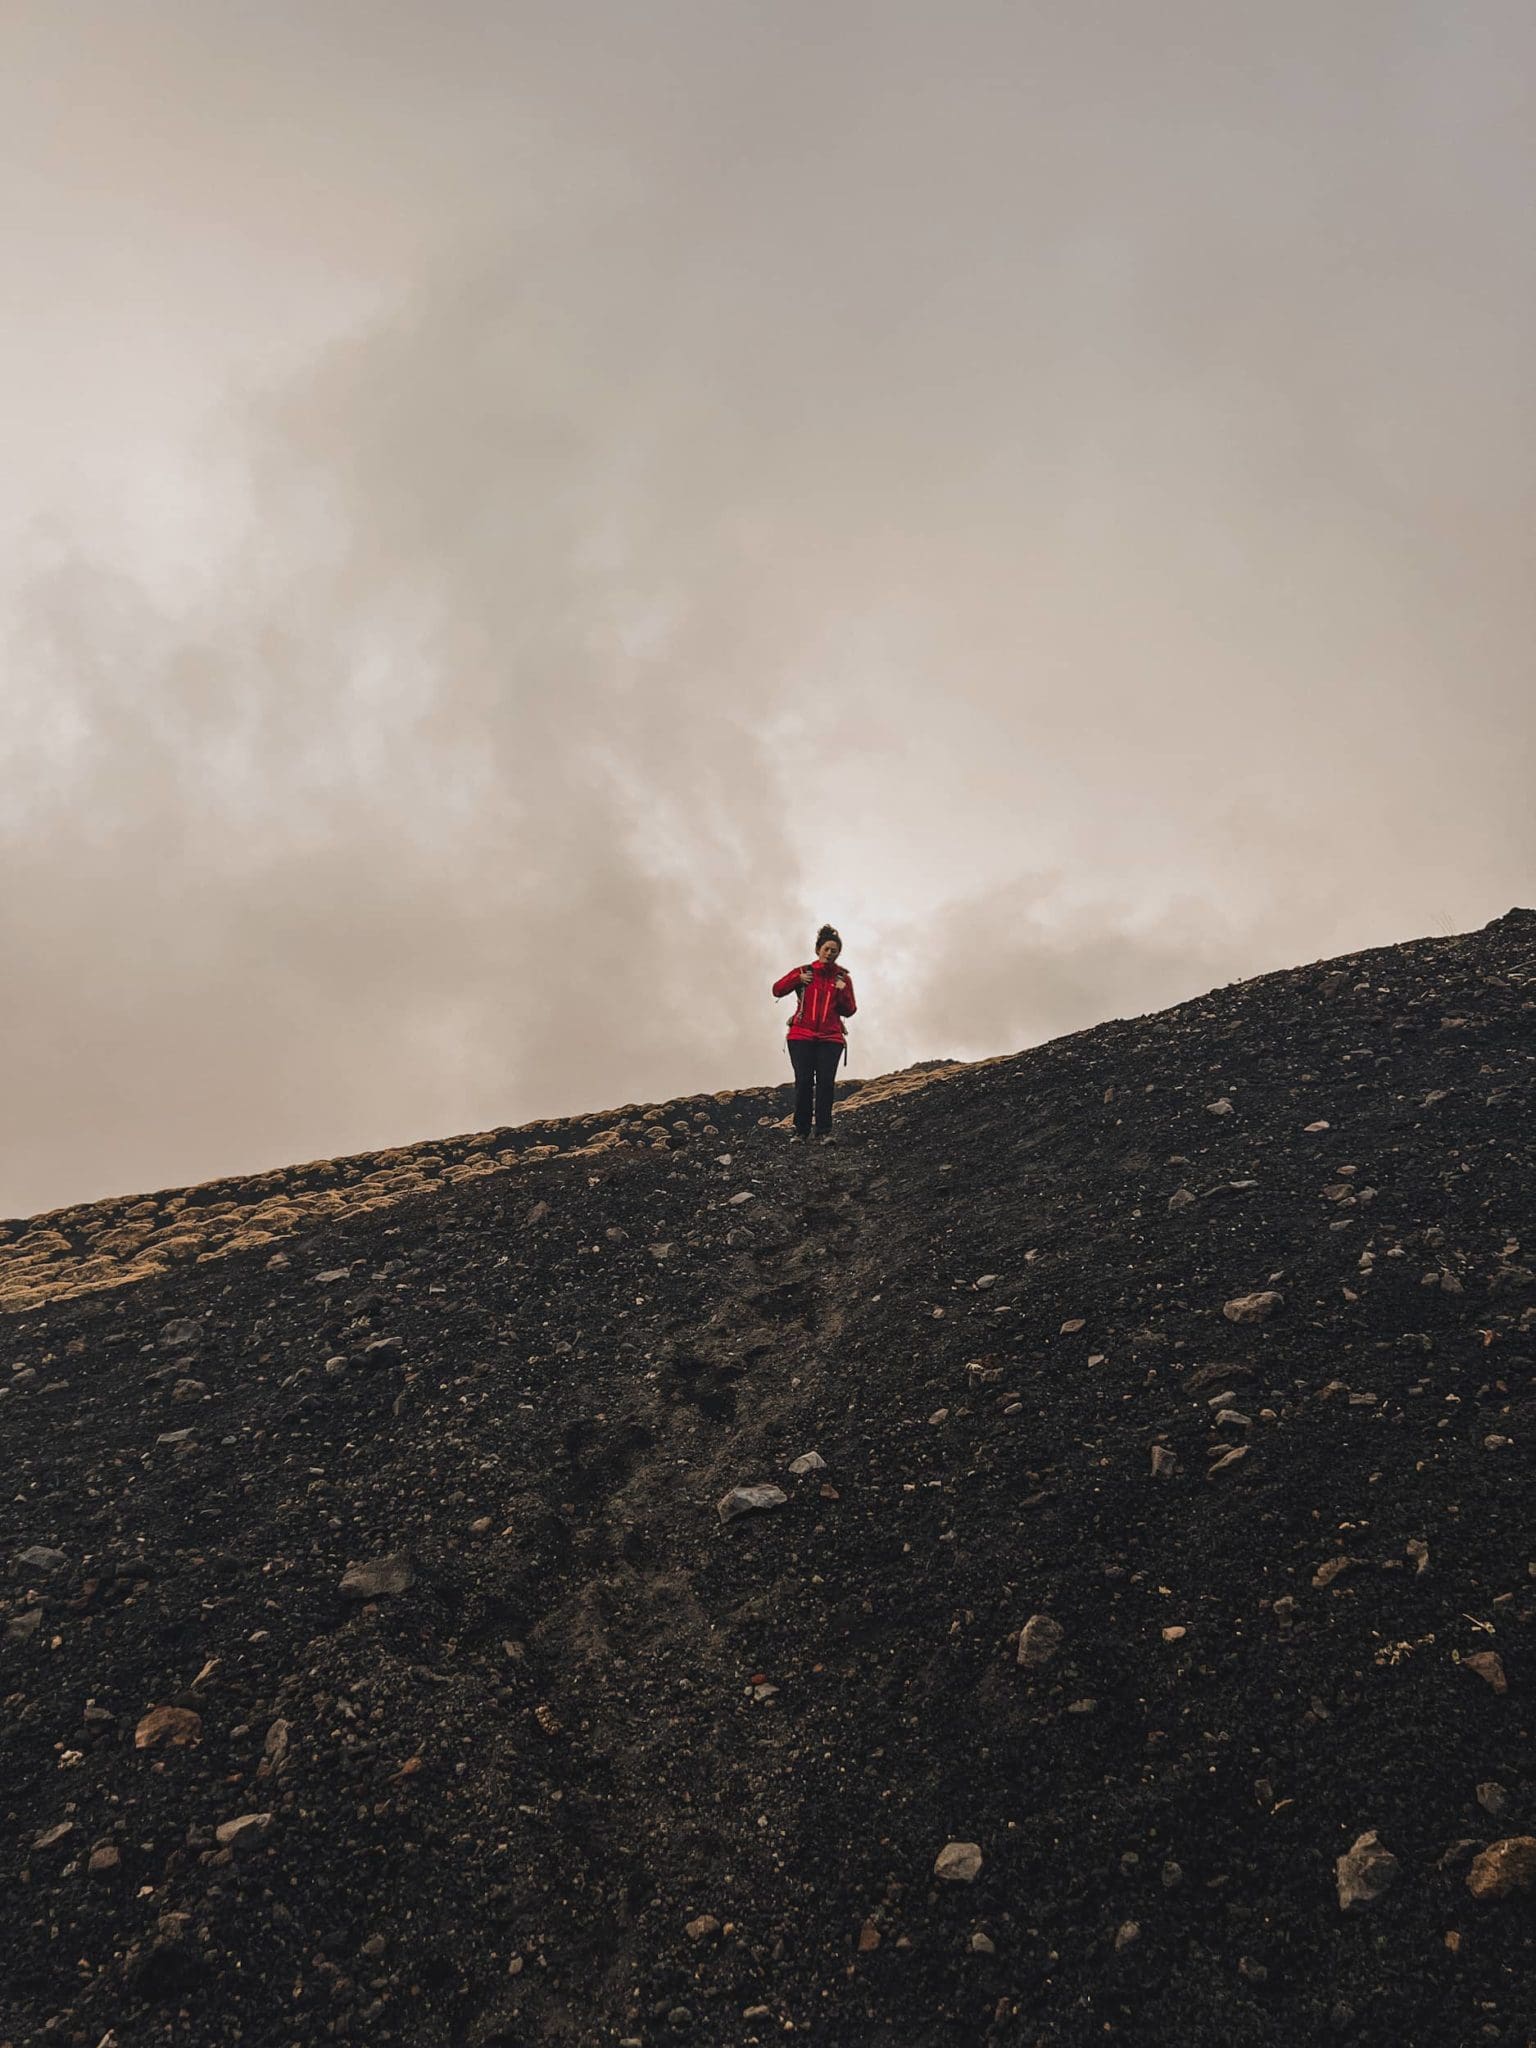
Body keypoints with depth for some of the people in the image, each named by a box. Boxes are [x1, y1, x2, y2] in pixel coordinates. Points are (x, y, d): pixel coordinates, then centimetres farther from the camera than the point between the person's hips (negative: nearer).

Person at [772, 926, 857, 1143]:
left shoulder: (842, 978, 11)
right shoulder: (804, 972, 9)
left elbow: (849, 1011, 9)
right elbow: (777, 990, 2)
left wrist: (843, 992, -9)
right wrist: (797, 979, -12)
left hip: (830, 1038, 1)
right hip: (802, 1036, -1)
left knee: (826, 1082, -9)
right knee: (804, 1082, -7)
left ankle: (823, 1131, -7)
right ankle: (801, 1131, 0)